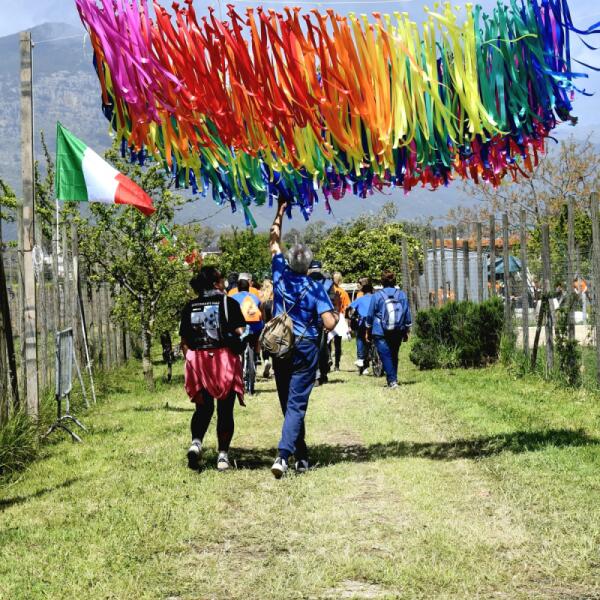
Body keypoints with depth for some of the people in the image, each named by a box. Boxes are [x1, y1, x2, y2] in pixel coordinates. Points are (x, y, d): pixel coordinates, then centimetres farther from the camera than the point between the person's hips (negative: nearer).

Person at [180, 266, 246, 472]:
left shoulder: (190, 307, 6)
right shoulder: (228, 303, -4)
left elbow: (184, 341, 6)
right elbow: (240, 332, -10)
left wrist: (190, 360, 15)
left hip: (197, 361, 3)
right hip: (225, 359, -3)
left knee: (203, 407, 14)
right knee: (225, 409, 7)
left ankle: (196, 442, -9)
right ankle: (223, 455, 7)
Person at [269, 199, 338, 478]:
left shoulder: (281, 275, -1)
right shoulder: (315, 288, -9)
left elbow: (274, 243, 14)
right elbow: (329, 324, -15)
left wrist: (280, 212, 21)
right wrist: (337, 315, 7)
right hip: (305, 349, -3)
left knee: (288, 403, 13)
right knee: (297, 404, -6)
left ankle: (301, 457, 20)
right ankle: (284, 454, -22)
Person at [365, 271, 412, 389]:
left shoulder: (376, 296, -6)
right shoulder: (402, 295, 3)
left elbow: (370, 315, 0)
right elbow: (408, 315, 6)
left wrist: (368, 332, 11)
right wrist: (406, 332, 15)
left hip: (380, 333, -4)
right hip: (398, 333, 4)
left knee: (386, 356, -4)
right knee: (394, 356, 17)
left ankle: (392, 380, -14)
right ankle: (394, 378, 24)